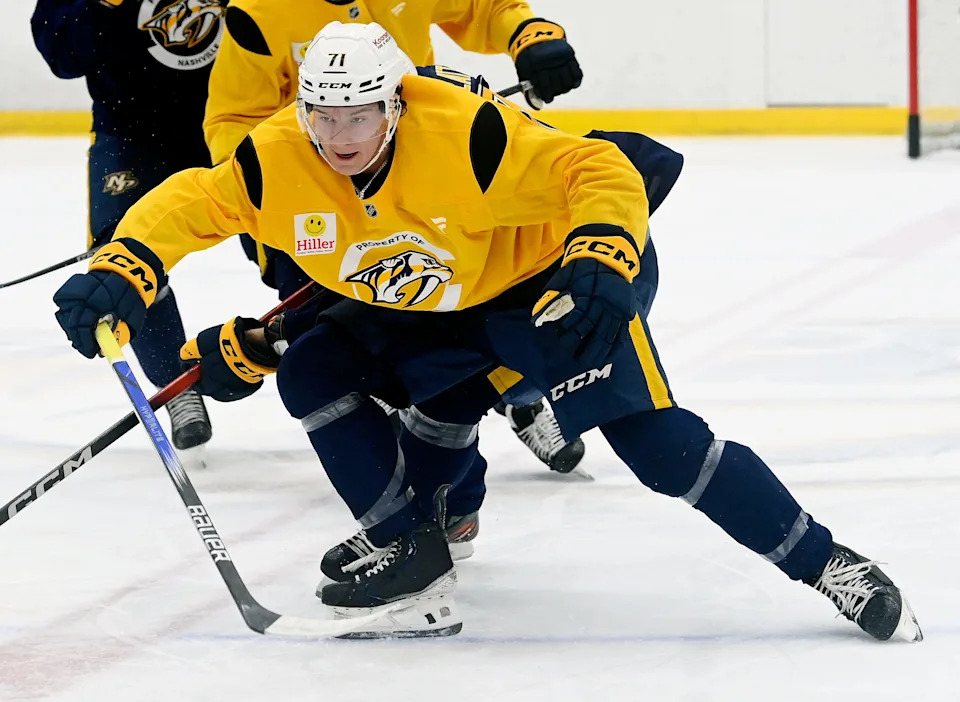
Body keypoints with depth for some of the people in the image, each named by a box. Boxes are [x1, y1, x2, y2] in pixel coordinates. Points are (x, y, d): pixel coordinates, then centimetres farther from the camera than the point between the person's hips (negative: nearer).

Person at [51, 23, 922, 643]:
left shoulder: (468, 137, -35)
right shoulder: (278, 161, -20)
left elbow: (602, 172, -35)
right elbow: (191, 203, -12)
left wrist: (601, 264, -51)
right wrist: (121, 272, -29)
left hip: (540, 284, -6)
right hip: (410, 310, 6)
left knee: (658, 442, -17)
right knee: (311, 369, -11)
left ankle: (828, 565, -7)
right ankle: (415, 565, -5)